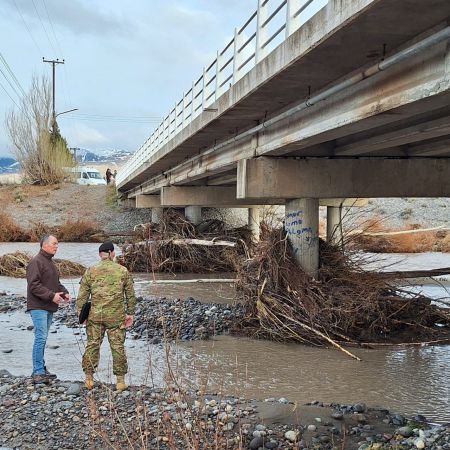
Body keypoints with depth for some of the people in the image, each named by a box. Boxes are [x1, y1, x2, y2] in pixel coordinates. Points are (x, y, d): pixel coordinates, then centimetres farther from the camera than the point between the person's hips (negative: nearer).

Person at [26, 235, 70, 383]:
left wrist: (64, 293, 8)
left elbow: (56, 282, 25)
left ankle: (40, 370, 20)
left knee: (43, 338, 13)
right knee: (41, 337, -11)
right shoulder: (36, 262, -12)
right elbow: (34, 285, -20)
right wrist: (51, 295, -23)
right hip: (38, 307, -9)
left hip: (49, 307, 9)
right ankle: (38, 372, -7)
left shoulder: (50, 262, 18)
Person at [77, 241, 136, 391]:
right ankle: (120, 381, 10)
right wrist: (130, 313, 14)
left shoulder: (91, 271, -1)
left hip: (95, 315, 0)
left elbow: (82, 296, -1)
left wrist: (81, 314, 8)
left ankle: (89, 379, 16)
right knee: (117, 347, 6)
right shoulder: (123, 271, 1)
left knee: (92, 345, 11)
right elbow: (130, 295, 6)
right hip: (116, 316, 0)